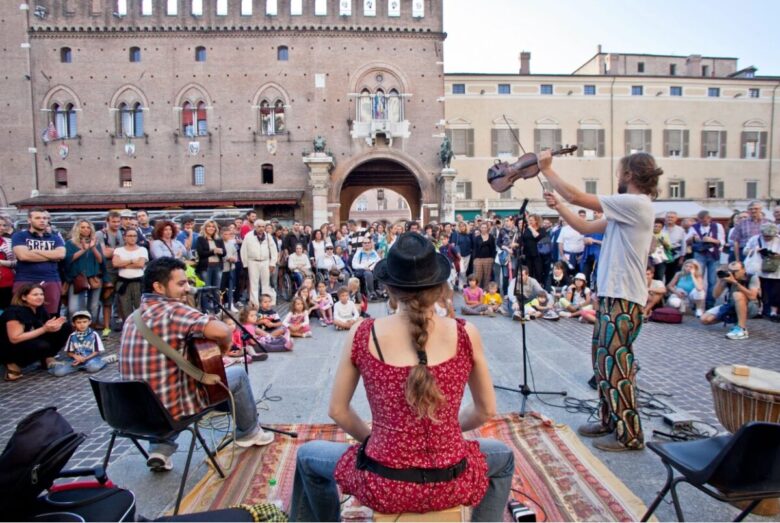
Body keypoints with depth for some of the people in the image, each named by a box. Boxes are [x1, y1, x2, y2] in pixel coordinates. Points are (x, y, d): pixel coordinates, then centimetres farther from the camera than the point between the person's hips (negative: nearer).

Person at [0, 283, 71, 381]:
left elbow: (47, 328, 4)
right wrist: (44, 329, -31)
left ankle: (47, 359, -1)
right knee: (42, 346, -37)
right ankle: (14, 365, -10)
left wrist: (55, 325, -20)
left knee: (65, 328, -9)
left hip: (30, 343, 7)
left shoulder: (40, 309, -2)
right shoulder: (15, 312, -24)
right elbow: (15, 339, -29)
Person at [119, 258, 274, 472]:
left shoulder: (134, 317, 6)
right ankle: (248, 432, 33)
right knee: (238, 374, 12)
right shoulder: (173, 310, -19)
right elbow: (222, 331, -32)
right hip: (171, 408, -7)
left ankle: (161, 448, 24)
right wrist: (223, 348, -10)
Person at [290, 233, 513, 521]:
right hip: (451, 485, 1)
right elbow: (486, 410, 3)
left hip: (383, 486, 0)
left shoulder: (362, 335, -11)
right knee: (503, 456, 34)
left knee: (308, 456, 28)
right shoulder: (465, 334, -10)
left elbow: (337, 410, 1)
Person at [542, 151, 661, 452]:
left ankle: (630, 435, 11)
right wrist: (557, 207, 15)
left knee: (614, 365, -2)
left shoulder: (636, 204, -15)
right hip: (611, 295, 10)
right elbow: (586, 227, 19)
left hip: (624, 300, -10)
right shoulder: (626, 209, 15)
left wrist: (546, 169, -8)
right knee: (602, 358, 17)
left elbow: (576, 197, -18)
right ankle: (610, 421, 31)